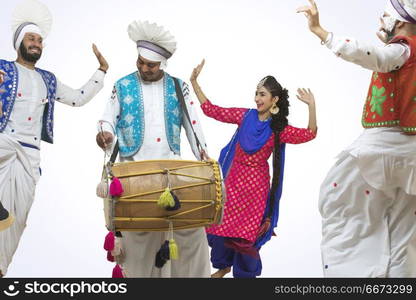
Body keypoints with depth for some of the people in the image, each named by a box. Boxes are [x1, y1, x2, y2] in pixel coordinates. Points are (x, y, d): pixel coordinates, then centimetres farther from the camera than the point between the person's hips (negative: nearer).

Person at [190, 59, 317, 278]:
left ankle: (245, 273, 26)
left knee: (246, 232, 4)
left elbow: (309, 134, -19)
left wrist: (311, 106, -32)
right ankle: (223, 265, 34)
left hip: (256, 185, -3)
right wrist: (194, 82, -3)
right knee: (221, 224, 11)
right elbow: (211, 110, 2)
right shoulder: (245, 116, 0)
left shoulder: (278, 129, -7)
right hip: (232, 179, 3)